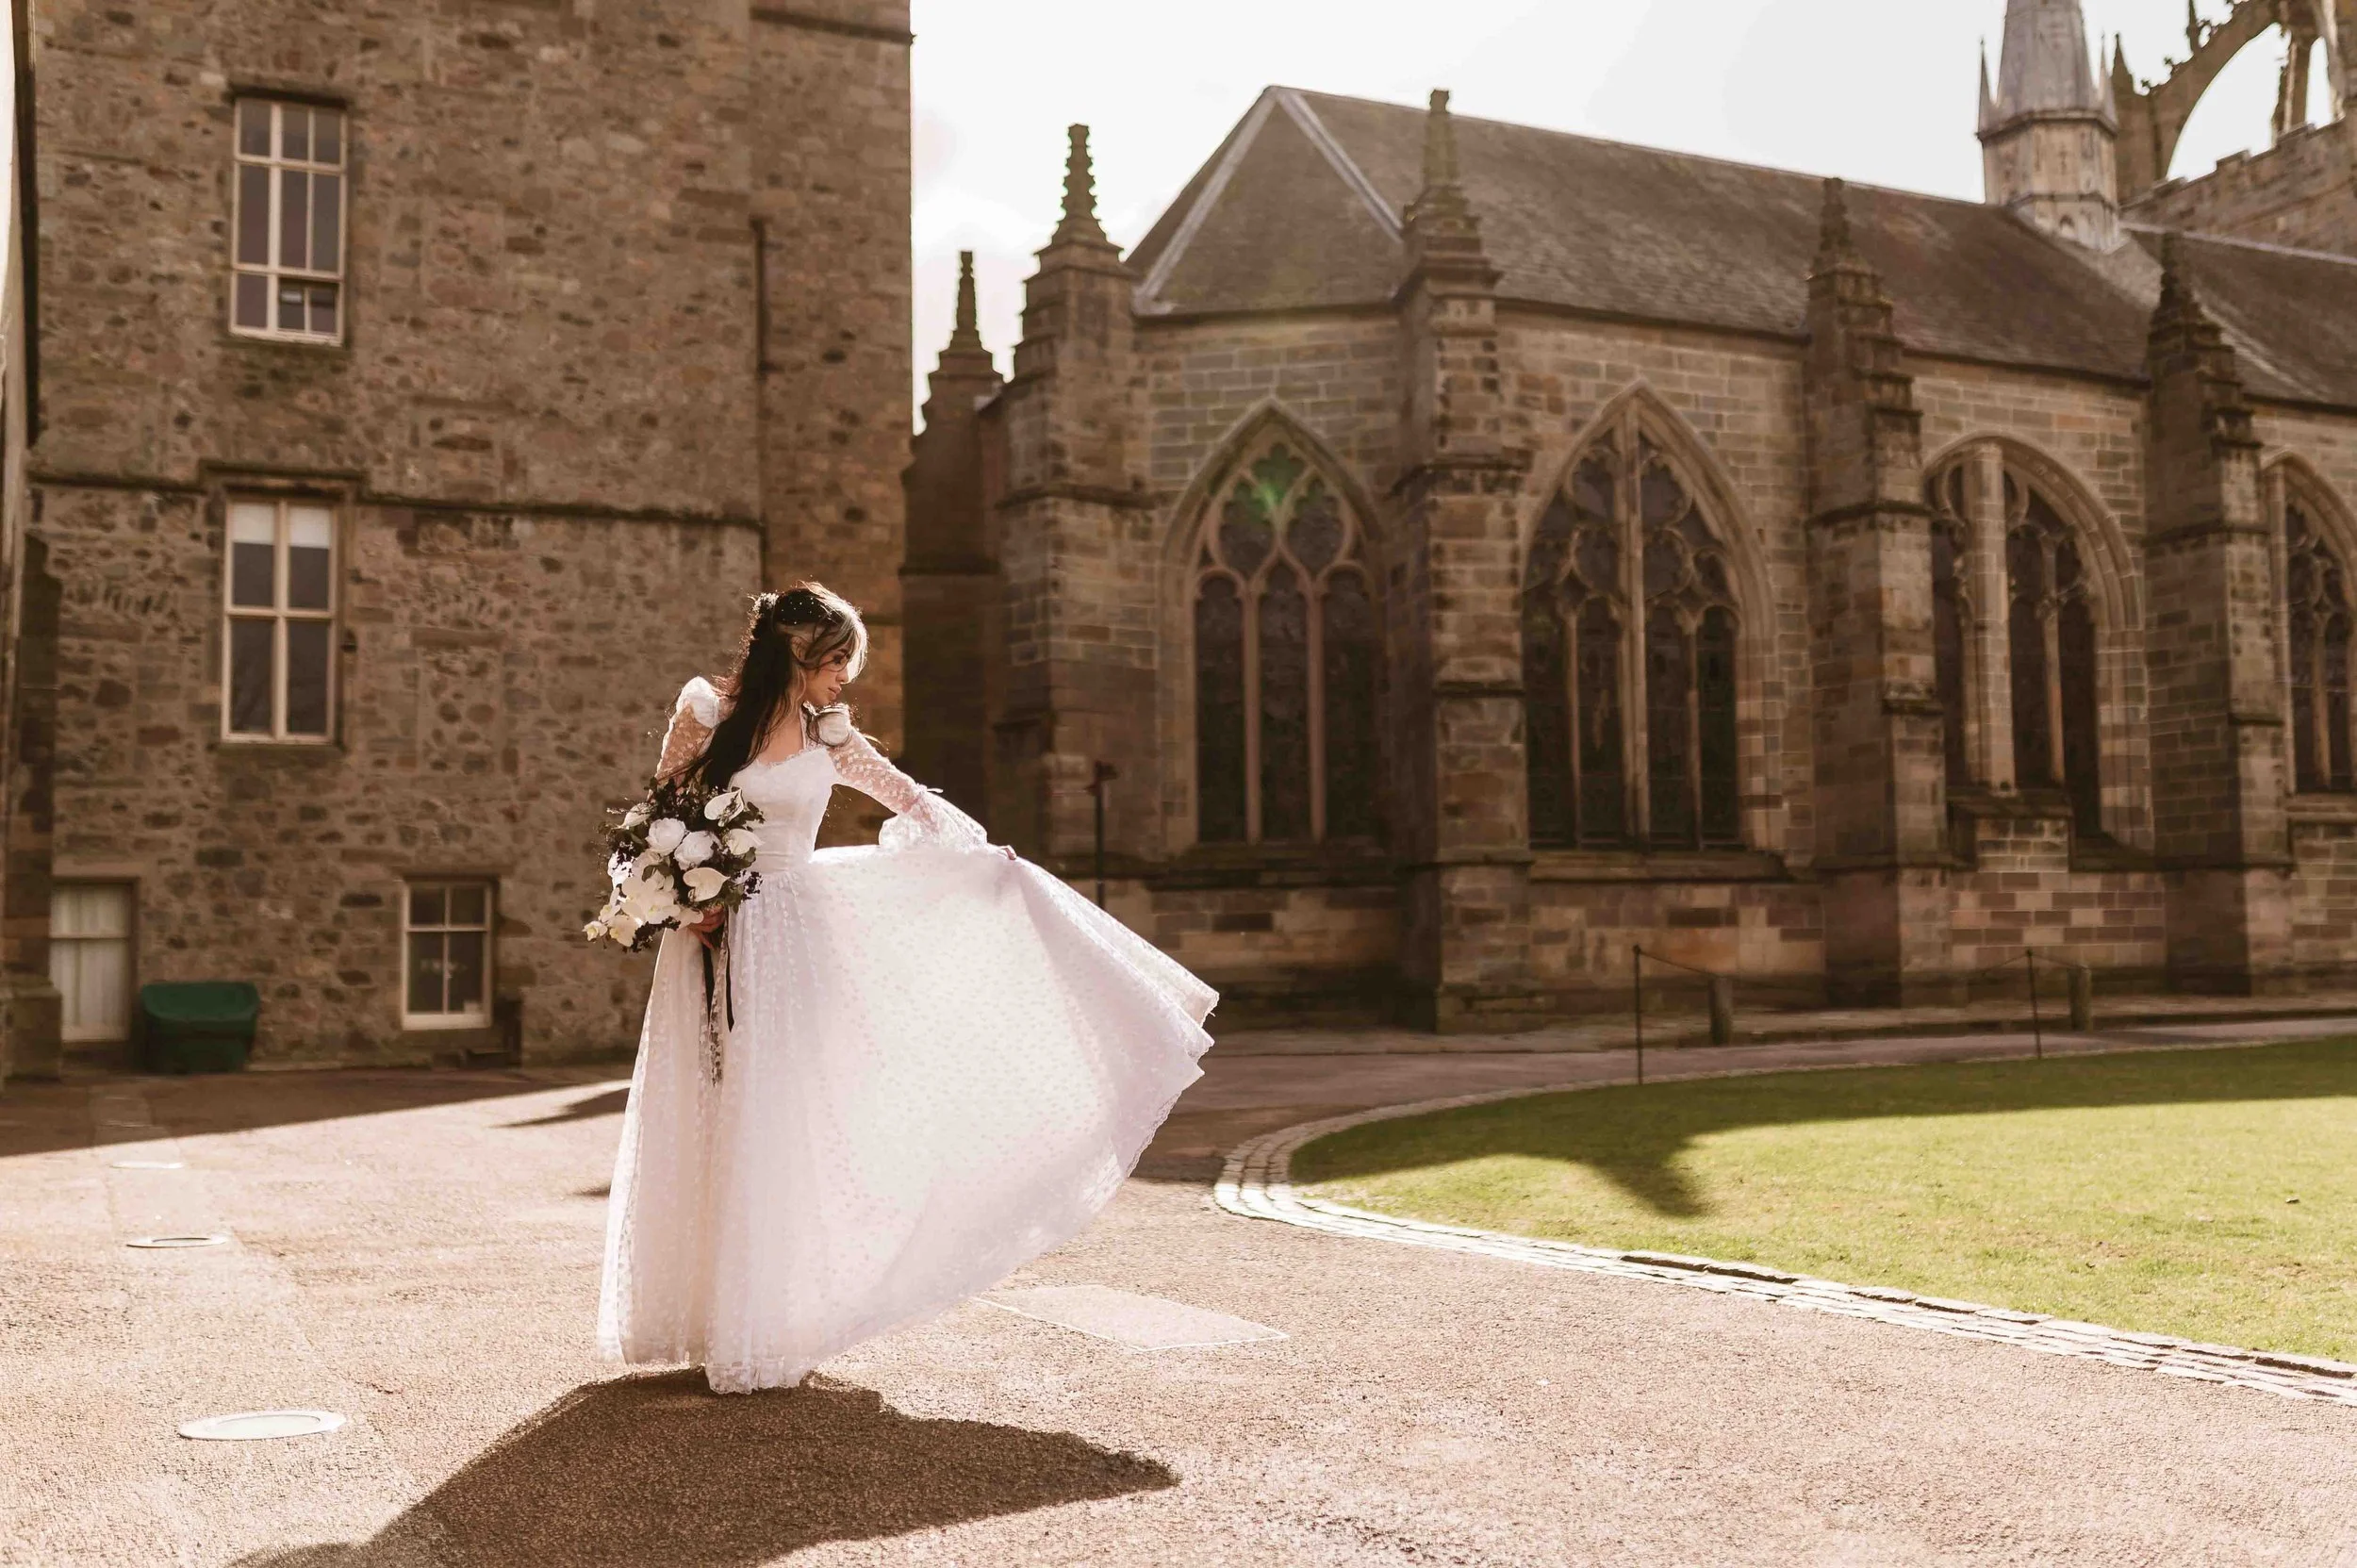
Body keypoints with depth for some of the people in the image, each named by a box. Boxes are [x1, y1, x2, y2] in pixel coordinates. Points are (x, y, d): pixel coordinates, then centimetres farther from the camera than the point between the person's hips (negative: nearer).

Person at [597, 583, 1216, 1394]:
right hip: (715, 938, -1)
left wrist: (986, 852, 4)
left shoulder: (828, 740, 6)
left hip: (795, 938, 1)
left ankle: (770, 1323, 7)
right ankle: (712, 1315, 17)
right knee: (712, 1123, 3)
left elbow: (911, 800, 14)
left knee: (778, 1123, -2)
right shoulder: (704, 712, -1)